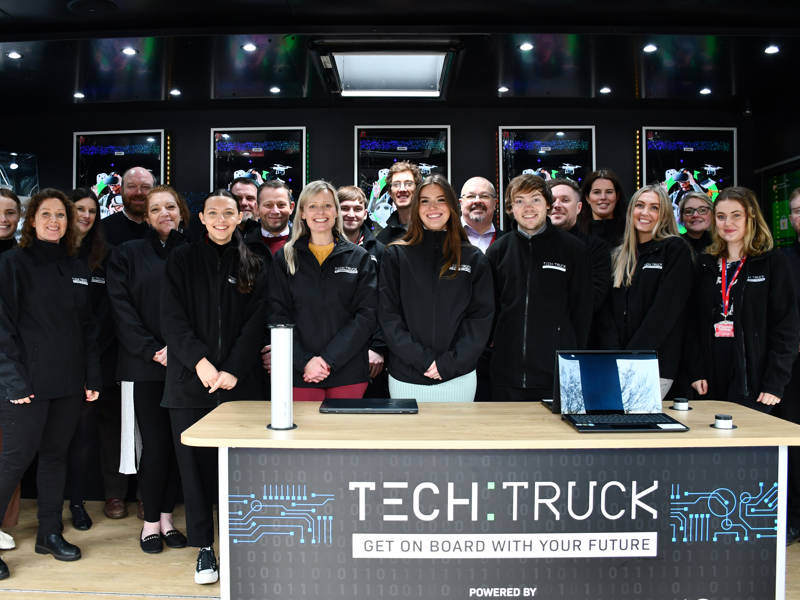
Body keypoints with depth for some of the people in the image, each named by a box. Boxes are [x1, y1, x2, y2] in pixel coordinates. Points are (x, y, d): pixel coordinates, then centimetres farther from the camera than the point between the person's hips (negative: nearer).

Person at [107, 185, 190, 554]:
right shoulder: (128, 254, 5)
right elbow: (123, 309, -3)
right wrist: (153, 351, -12)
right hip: (144, 367, -2)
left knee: (177, 442, 6)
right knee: (155, 444, -1)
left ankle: (167, 516, 22)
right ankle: (151, 520, 16)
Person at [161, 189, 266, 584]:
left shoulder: (252, 266, 8)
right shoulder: (182, 260, 7)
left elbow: (254, 324, 1)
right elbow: (172, 319, -1)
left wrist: (233, 370, -11)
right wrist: (199, 361, -14)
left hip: (239, 381, 0)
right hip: (190, 379, 0)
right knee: (195, 462, 3)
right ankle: (204, 547, 17)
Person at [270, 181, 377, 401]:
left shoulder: (360, 257, 6)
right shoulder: (285, 258, 8)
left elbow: (366, 316, -2)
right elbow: (278, 316, 2)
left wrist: (329, 360, -11)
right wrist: (304, 361, -12)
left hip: (348, 373, 0)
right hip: (300, 374, 0)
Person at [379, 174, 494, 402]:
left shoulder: (474, 259, 5)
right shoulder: (395, 255, 2)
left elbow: (481, 317, 0)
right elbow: (388, 315, -3)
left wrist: (450, 362, -11)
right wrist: (422, 359, -13)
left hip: (459, 377, 1)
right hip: (406, 378, -1)